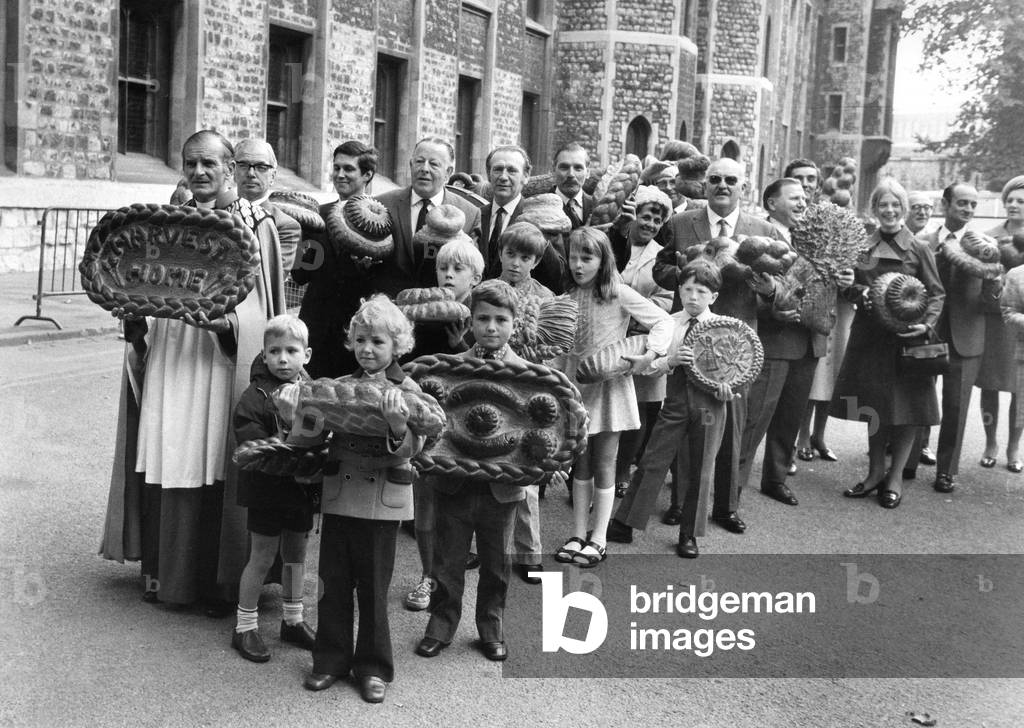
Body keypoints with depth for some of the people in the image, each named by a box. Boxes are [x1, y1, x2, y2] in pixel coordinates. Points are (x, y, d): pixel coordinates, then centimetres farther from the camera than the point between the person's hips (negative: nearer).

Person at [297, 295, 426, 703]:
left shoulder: (406, 391, -4)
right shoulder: (339, 387, 6)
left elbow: (411, 449, -14)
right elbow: (309, 437, 5)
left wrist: (397, 425, -33)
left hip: (382, 498, -3)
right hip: (339, 492, 3)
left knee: (373, 584, 6)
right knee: (333, 580, 10)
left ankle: (373, 666, 20)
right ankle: (332, 658, 25)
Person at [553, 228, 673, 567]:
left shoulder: (618, 294, -10)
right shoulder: (567, 297, 3)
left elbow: (663, 321, -9)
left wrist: (651, 354, -22)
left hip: (609, 387, -4)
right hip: (575, 387, 4)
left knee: (603, 466, 3)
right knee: (580, 466, 11)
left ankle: (598, 539, 13)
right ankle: (578, 535, 21)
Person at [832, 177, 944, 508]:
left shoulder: (918, 249, -2)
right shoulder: (862, 247, 6)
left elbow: (936, 292, -1)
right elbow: (849, 286, 13)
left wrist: (927, 324, -16)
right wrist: (859, 293, -9)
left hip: (905, 336, -3)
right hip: (869, 336, 3)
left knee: (906, 408, 1)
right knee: (874, 406, 10)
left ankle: (895, 477, 12)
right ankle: (875, 472, 23)